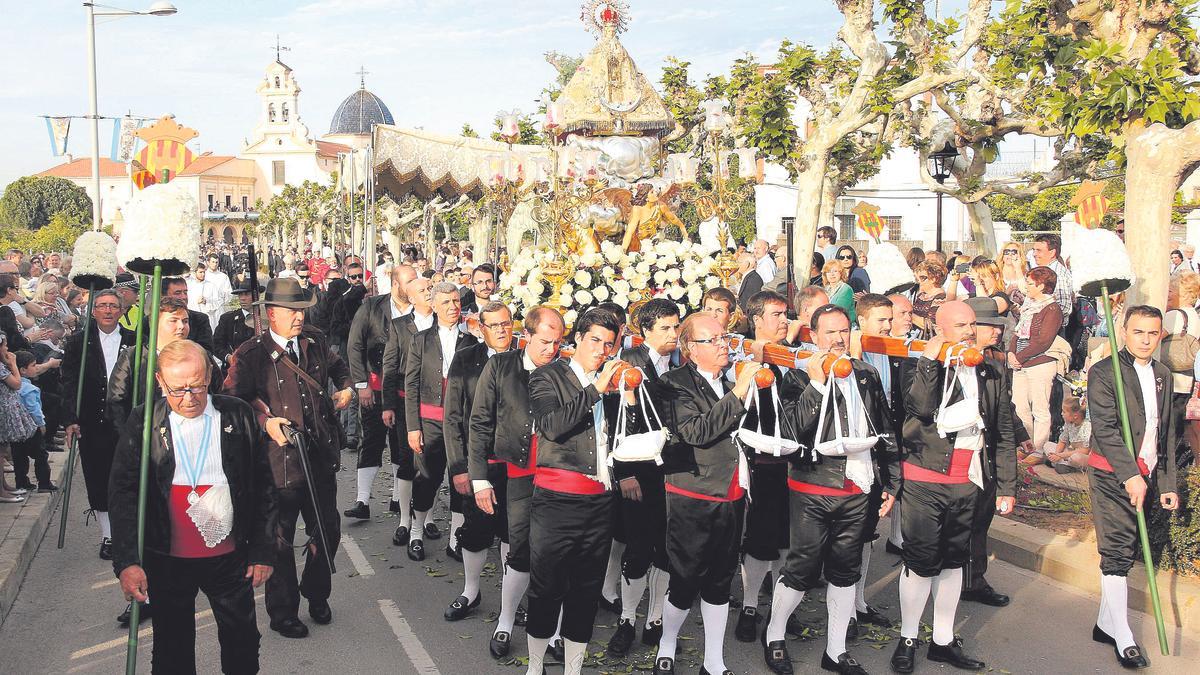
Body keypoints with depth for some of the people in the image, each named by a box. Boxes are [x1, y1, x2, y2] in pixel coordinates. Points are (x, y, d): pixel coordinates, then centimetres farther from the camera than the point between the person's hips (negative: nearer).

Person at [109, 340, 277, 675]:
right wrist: (126, 561, -17)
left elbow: (263, 487, 0)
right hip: (167, 560, 0)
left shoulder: (238, 416, -5)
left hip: (231, 558, 0)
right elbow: (123, 493, -8)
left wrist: (263, 551, 0)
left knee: (243, 646, 14)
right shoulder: (143, 422, -6)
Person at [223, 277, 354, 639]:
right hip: (280, 460, -5)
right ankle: (283, 613, 27)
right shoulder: (251, 354, -10)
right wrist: (265, 420, -25)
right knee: (280, 541, 8)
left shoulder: (315, 342, 8)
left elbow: (338, 367, 28)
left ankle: (316, 594, 39)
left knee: (328, 531, 14)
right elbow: (234, 399, -12)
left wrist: (346, 388, 10)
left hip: (321, 456, 5)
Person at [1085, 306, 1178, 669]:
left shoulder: (1162, 375, 13)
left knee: (1125, 552, 11)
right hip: (1112, 475, -6)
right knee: (1117, 553, -7)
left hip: (1147, 476, 6)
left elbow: (1167, 433, 16)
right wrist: (1130, 475, -21)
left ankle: (1105, 624, 21)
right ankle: (1123, 638, -3)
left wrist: (1167, 482, 12)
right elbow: (1105, 428, -15)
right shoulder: (1104, 372, -7)